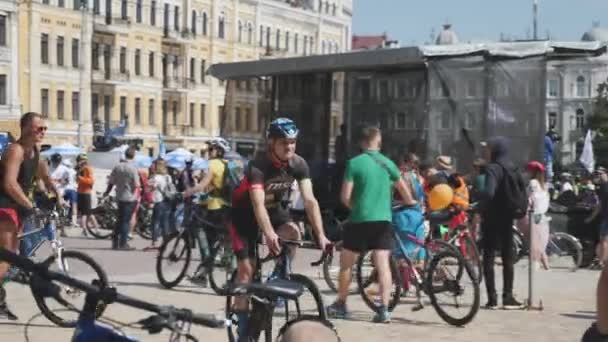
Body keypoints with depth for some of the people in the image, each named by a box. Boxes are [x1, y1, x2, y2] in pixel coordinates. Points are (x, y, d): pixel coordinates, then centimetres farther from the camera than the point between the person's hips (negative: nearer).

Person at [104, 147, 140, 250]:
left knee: (120, 220, 16)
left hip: (120, 197, 5)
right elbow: (136, 185, -17)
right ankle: (123, 244, 1)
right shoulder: (133, 168, -14)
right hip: (130, 198, -5)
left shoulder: (117, 167, 2)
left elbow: (111, 182, 8)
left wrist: (107, 192, 24)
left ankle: (115, 242, 19)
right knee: (126, 221, 0)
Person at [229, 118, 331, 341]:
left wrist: (320, 235, -35)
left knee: (293, 233, -28)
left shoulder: (298, 164, -19)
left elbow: (310, 200, -24)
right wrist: (269, 235, -58)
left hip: (276, 208, 4)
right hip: (245, 212, -4)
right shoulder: (258, 166, -32)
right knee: (246, 268, -9)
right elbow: (258, 204, -43)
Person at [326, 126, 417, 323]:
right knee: (383, 264, 0)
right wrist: (411, 203, 39)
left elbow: (345, 196, -9)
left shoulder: (354, 163, -5)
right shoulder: (387, 163, 6)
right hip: (383, 220, 3)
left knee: (346, 263, 12)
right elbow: (403, 189, 20)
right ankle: (384, 309, -9)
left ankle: (340, 305, 23)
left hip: (359, 220, -3)